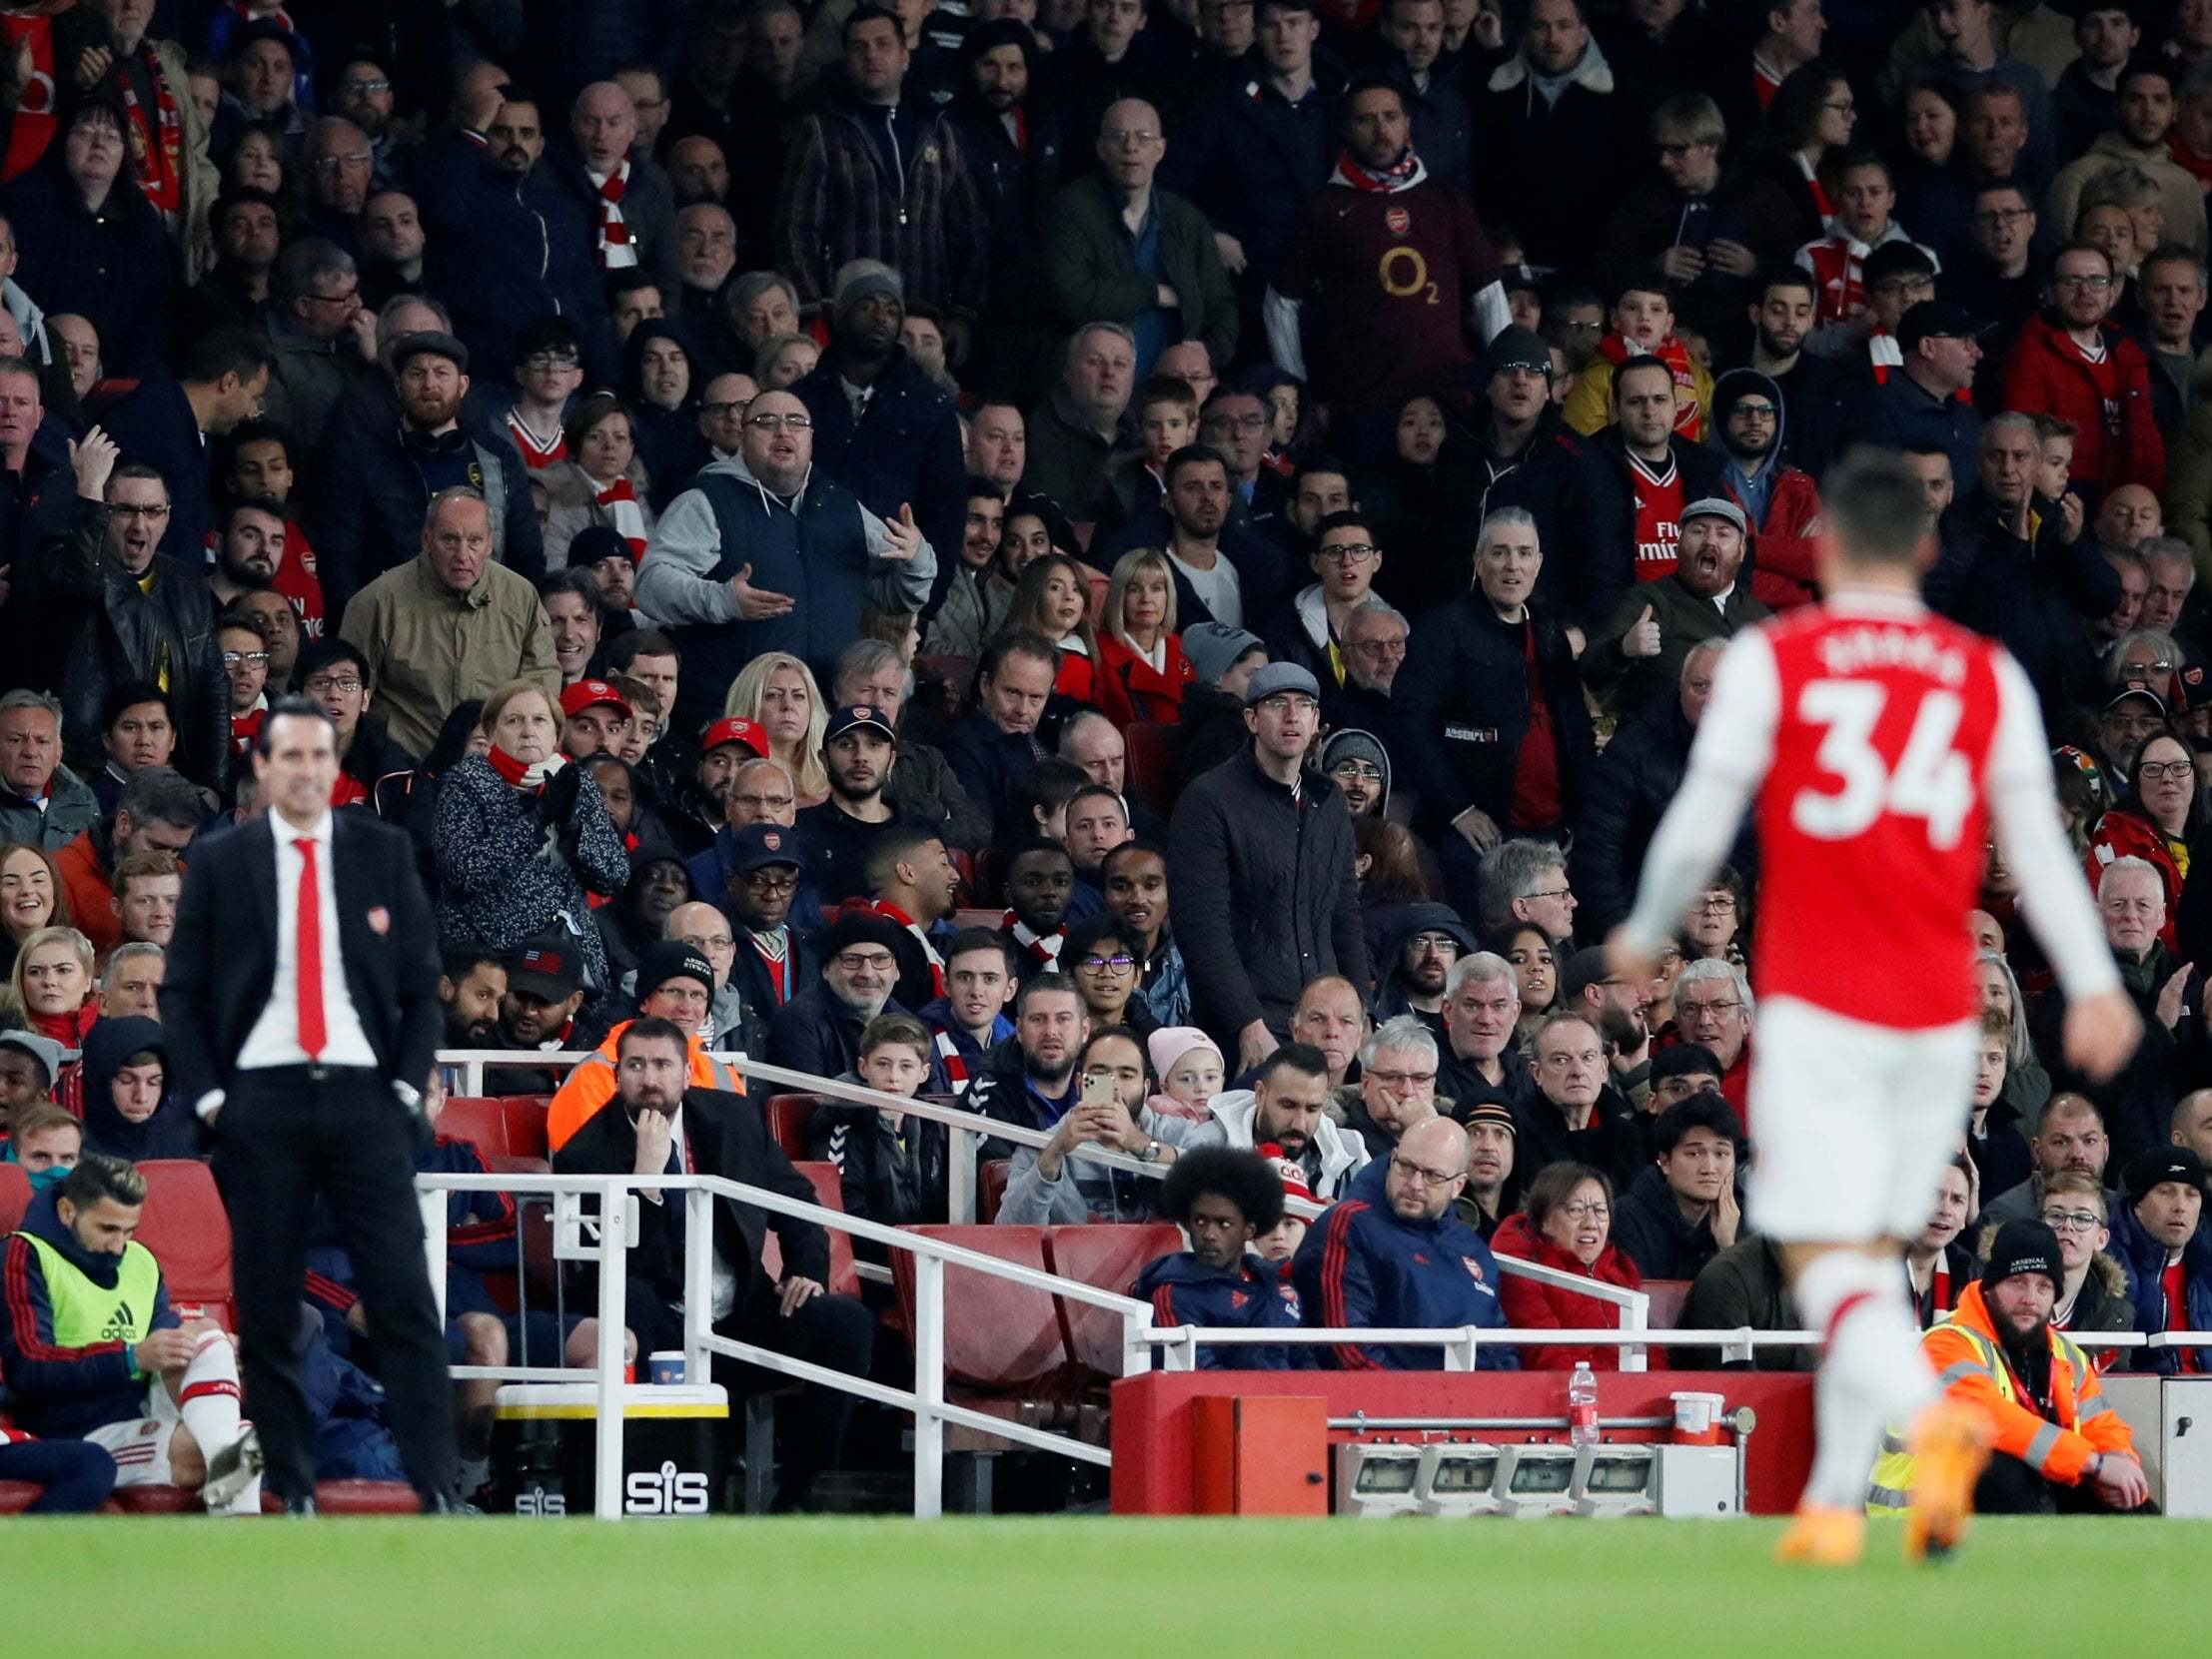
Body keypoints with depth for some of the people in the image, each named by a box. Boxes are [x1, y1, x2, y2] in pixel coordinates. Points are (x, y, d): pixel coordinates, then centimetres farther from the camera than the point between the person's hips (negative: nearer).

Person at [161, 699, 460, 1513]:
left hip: (363, 1096, 0)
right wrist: (207, 1097, -2)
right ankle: (292, 1491, 7)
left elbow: (420, 984, 10)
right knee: (266, 1313, 2)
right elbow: (181, 992, 7)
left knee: (404, 1303, -8)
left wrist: (407, 1086, -1)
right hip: (260, 1104, 0)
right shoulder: (219, 865, 6)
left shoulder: (384, 855, 8)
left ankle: (437, 1491, -9)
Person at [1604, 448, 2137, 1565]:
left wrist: (1643, 937, 14)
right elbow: (2036, 845, 0)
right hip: (1940, 1015, 3)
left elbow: (1698, 829, -2)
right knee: (1872, 1255, 15)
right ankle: (1833, 1503, 12)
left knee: (1827, 1262, -7)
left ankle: (1929, 1420, -35)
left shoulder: (1771, 661, -1)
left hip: (1816, 1012, -3)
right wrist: (2092, 984, -3)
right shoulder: (1991, 677, 6)